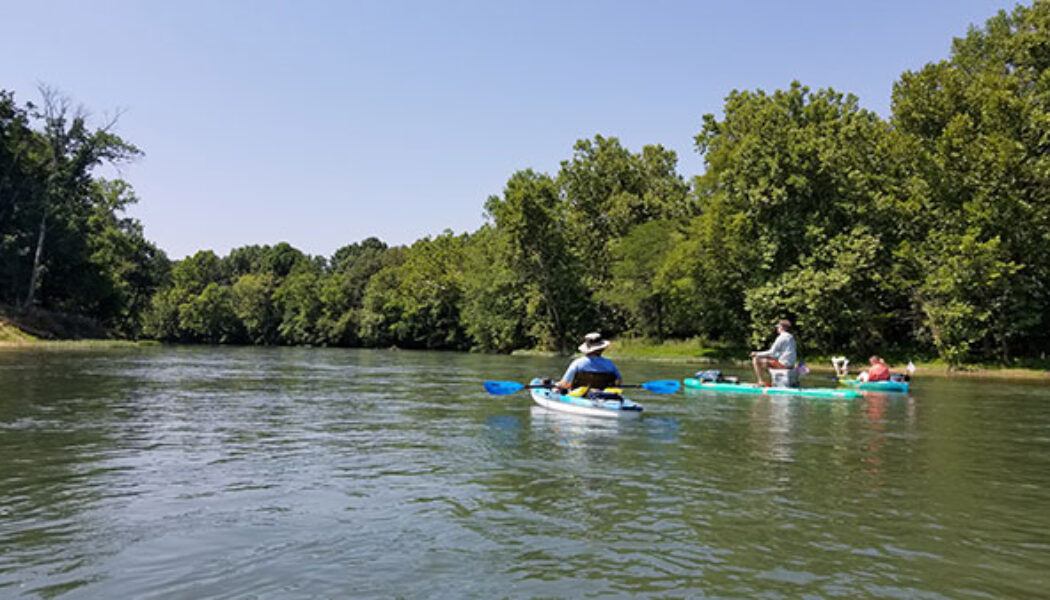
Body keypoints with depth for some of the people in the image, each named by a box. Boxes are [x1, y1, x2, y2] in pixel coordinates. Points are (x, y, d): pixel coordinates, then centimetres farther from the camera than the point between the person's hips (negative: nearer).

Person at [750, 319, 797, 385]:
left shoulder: (781, 337, -13)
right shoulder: (791, 337, 15)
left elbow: (772, 352, -15)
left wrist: (757, 354, -4)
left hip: (783, 364, -9)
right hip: (790, 365, 9)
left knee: (756, 360, -8)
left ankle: (760, 382, -12)